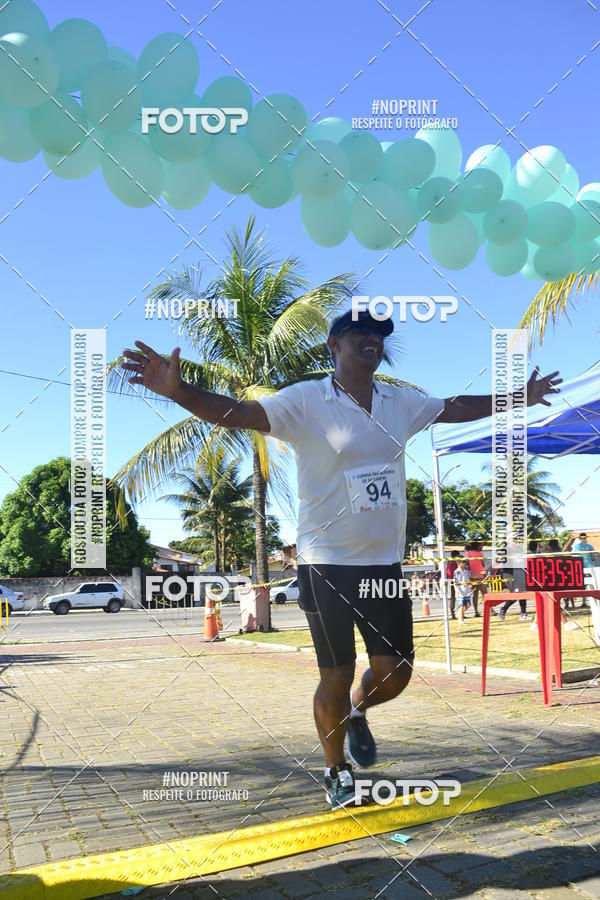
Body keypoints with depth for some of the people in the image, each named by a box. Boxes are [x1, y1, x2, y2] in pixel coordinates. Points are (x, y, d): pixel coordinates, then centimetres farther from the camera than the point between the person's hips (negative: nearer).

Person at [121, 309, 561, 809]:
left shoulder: (401, 402, 6)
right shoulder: (304, 401, -10)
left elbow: (457, 408, 22)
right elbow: (236, 412, -21)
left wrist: (521, 398, 27)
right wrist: (179, 390, -38)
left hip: (385, 562, 5)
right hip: (327, 563, -5)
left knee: (395, 671, 7)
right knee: (337, 677, 2)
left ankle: (357, 712, 41)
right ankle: (336, 770, 29)